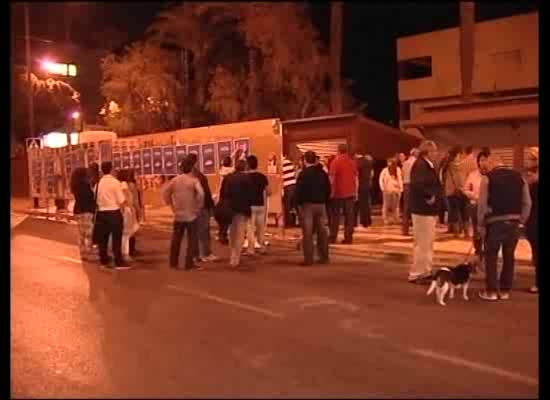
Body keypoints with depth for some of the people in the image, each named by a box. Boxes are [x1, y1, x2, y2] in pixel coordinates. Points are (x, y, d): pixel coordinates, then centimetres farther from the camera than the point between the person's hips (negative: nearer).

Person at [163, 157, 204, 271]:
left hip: (178, 214, 5)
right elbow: (201, 194, -25)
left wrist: (172, 206, 12)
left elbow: (166, 193, 8)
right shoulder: (194, 180, -10)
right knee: (192, 240, 4)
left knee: (176, 239, 14)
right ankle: (189, 264, 3)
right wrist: (198, 207, -12)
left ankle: (174, 263, 21)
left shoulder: (175, 180, 5)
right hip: (191, 214, -5)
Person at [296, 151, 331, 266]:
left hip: (307, 205, -5)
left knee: (307, 233, -3)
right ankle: (324, 257, 16)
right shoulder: (323, 173, 8)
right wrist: (324, 200, 16)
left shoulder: (303, 174, -10)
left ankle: (308, 259, -4)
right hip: (321, 204, 6)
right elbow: (328, 189, 11)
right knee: (322, 231, 11)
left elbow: (299, 191, -12)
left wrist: (299, 202, 0)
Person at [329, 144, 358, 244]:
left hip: (338, 193, -3)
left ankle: (333, 237, 7)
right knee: (349, 215, 6)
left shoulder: (336, 161, -8)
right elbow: (356, 178, 9)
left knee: (335, 215, 6)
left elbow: (332, 178, -10)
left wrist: (332, 191, -4)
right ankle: (348, 237, 3)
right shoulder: (352, 162, 5)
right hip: (350, 193, 3)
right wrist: (355, 192, 15)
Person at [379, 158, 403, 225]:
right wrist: (383, 188, -9)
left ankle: (395, 219, 17)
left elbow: (400, 179, 6)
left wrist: (401, 189, 2)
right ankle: (386, 219, 9)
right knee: (386, 205, 2)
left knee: (395, 206, 8)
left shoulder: (398, 170, 2)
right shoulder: (385, 170, -7)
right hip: (387, 191, -3)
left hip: (396, 190, 3)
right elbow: (380, 179, -3)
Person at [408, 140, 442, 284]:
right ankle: (416, 274, 4)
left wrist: (435, 197, 2)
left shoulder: (429, 166, 15)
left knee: (428, 243, 17)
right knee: (422, 243, -5)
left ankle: (426, 272, 27)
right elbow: (417, 185, -33)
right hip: (422, 210, -11)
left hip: (429, 210, 11)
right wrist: (429, 196, -21)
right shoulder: (420, 165, -17)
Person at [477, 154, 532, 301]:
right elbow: (527, 203, 7)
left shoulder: (488, 177, -5)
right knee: (509, 256, 13)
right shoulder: (519, 177, 8)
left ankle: (491, 291, 8)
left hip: (495, 222, -4)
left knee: (491, 256, 7)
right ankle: (505, 290, 20)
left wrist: (480, 224, 1)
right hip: (514, 222, 4)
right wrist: (521, 221, 14)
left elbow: (482, 203, -7)